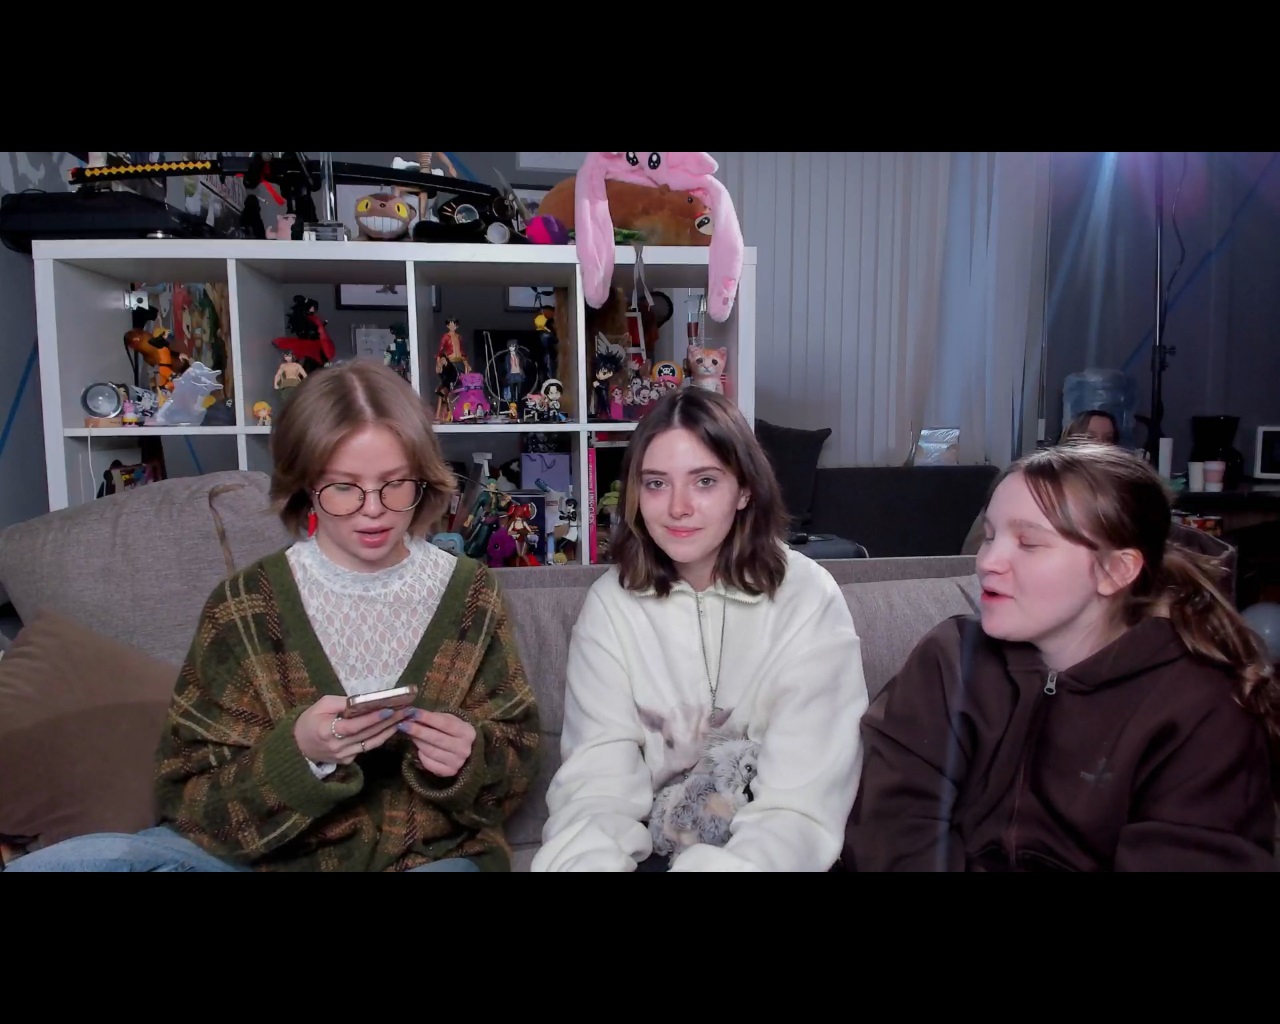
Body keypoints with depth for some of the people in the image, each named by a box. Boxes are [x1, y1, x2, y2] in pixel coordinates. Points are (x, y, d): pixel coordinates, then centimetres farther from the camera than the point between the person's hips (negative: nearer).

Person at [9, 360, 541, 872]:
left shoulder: (471, 594, -3)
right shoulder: (245, 605, -5)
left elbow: (517, 768, 3)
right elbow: (189, 799, -6)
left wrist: (472, 761, -20)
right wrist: (298, 753, -25)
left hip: (431, 855, 0)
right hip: (267, 853, 1)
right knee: (54, 862, -22)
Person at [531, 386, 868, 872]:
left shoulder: (808, 598, -12)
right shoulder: (610, 601, -4)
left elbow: (803, 804, -18)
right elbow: (598, 775, -11)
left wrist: (722, 863, -35)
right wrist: (589, 859, -32)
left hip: (762, 848, 0)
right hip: (652, 843, 1)